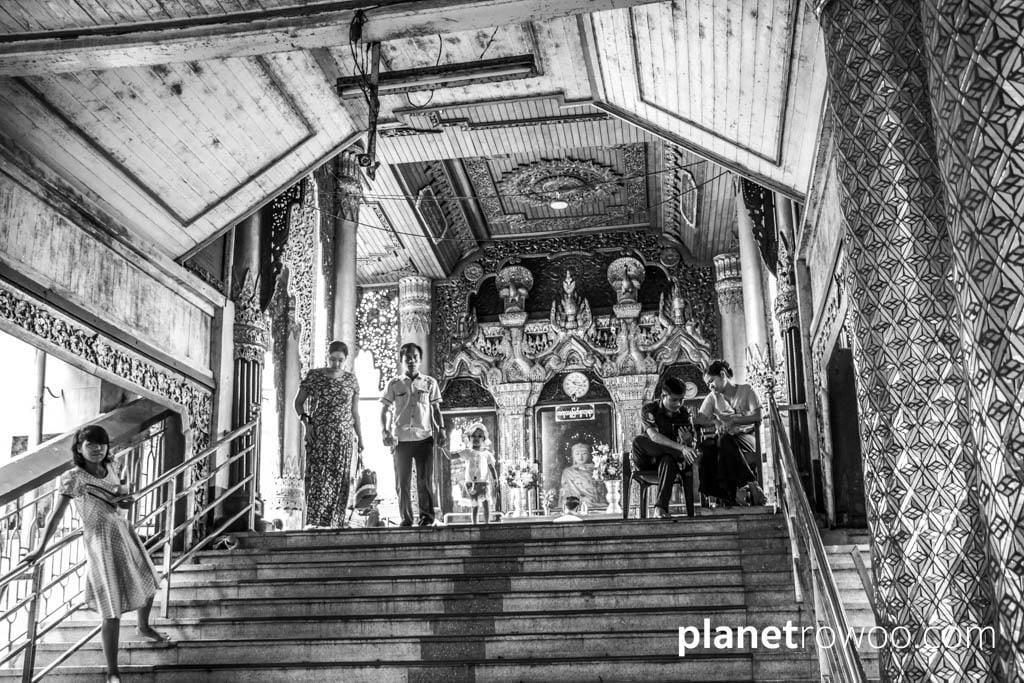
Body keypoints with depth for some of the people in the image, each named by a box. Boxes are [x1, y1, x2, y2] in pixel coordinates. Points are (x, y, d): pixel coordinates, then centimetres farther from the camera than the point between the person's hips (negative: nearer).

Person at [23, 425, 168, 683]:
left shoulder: (111, 467, 2)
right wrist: (40, 549, -13)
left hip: (124, 532, 7)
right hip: (101, 543, -7)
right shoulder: (74, 478, -16)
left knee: (148, 584, 24)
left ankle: (144, 627, 54)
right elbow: (56, 515, -13)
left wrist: (127, 499, -4)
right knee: (112, 611, -8)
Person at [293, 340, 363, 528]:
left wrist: (360, 438, 8)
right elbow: (298, 402, 7)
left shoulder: (351, 380, 6)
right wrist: (307, 422, -7)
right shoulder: (313, 376, 0)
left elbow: (354, 412, 11)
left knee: (339, 480, 1)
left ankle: (334, 523, 7)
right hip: (318, 435, -2)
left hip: (343, 437, 2)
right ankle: (316, 522, -7)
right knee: (317, 477, -8)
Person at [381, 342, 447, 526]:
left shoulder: (429, 383, 10)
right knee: (402, 482, 2)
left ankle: (426, 516, 6)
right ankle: (406, 518, 9)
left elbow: (436, 409, 12)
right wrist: (386, 432, -5)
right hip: (400, 439, 0)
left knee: (425, 480, -2)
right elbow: (385, 410, 7)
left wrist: (441, 430, 2)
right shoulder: (394, 384, 8)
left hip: (424, 437, 0)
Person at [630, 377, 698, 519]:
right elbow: (653, 436, -25)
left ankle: (661, 508, -42)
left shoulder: (683, 413, 3)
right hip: (646, 460, -1)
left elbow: (689, 442, 1)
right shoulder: (649, 409, -10)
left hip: (668, 456, 1)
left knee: (668, 460, -37)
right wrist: (681, 448, -36)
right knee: (638, 442, -35)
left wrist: (687, 440, -26)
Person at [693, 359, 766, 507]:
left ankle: (751, 484, -30)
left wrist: (733, 420, -15)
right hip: (723, 438, 3)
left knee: (725, 441, -38)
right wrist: (717, 421, -18)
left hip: (746, 436, -3)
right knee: (707, 448, -33)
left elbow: (757, 417, -5)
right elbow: (700, 419, 2)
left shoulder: (746, 390, 6)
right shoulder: (713, 397, 15)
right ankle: (725, 496, -32)